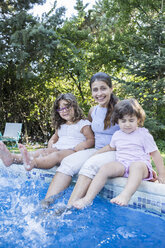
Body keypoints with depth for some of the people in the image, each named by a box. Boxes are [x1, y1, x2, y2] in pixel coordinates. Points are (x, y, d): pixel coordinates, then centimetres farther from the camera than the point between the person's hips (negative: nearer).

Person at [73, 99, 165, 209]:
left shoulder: (143, 134, 2)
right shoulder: (117, 135, 16)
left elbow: (155, 153, 5)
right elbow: (111, 147, 36)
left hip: (140, 164, -4)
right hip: (121, 165, 4)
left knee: (137, 166, -40)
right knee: (105, 168, -25)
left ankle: (125, 196, -60)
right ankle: (88, 198, -29)